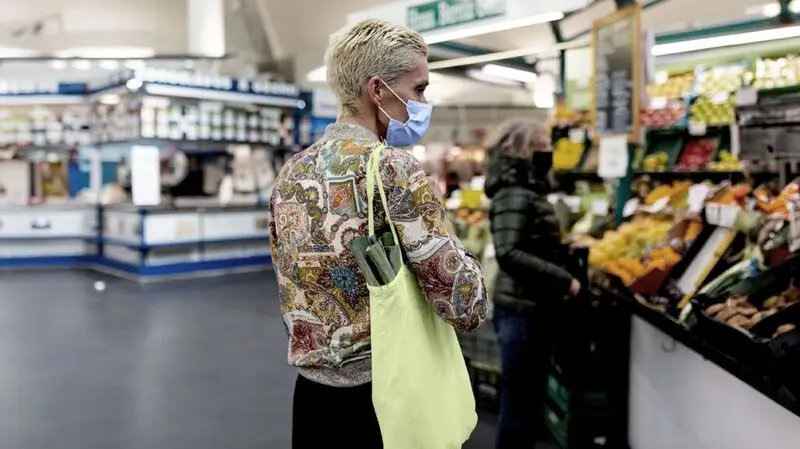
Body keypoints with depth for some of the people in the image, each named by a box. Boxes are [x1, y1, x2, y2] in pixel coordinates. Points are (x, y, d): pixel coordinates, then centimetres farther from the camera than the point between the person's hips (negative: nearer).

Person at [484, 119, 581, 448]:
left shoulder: (529, 190, 14)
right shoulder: (514, 194, -16)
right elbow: (508, 254, -28)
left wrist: (567, 251, 10)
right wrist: (564, 280, -23)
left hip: (533, 308, 10)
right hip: (521, 311, -10)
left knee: (531, 401, 19)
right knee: (519, 405, 1)